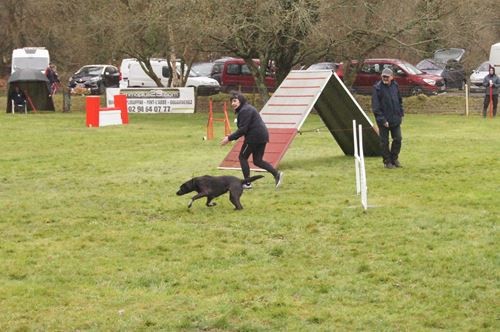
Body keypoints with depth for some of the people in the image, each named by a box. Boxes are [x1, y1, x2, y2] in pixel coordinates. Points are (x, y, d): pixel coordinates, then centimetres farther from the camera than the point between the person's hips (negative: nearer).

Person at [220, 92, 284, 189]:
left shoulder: (245, 111, -14)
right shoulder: (246, 108, 20)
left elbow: (243, 129, -21)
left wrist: (229, 138, -18)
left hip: (254, 137, -10)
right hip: (262, 136, 10)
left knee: (242, 157, 3)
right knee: (257, 161, 13)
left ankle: (247, 183, 5)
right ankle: (276, 174, -2)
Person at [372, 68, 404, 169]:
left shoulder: (395, 86, 5)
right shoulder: (377, 88, -12)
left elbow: (400, 101, 18)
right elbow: (375, 106, -14)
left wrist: (401, 114, 10)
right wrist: (382, 120, -17)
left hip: (395, 119, 5)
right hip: (384, 120, -5)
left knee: (398, 139, 8)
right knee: (384, 142, 4)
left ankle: (394, 158, 25)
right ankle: (387, 161, 15)